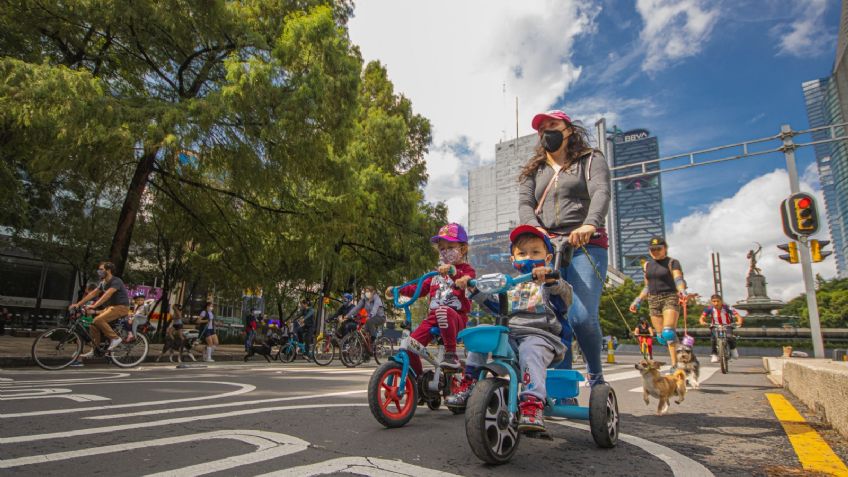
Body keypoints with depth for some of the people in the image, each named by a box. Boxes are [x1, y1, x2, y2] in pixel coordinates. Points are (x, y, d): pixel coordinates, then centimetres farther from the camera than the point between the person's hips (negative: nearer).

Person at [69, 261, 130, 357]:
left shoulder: (116, 281, -17)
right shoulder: (103, 283, 12)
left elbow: (107, 295, -30)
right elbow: (92, 293, 10)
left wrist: (94, 306, -39)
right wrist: (78, 304, 1)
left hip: (121, 307, -9)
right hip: (111, 306, 9)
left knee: (99, 320, -25)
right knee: (94, 323, -1)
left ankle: (115, 338, -12)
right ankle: (94, 350, 8)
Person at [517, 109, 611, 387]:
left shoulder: (591, 160, 14)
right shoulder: (533, 170, 22)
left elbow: (601, 192, -6)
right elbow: (525, 203, 5)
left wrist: (590, 224, -28)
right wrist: (535, 229, -18)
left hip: (585, 246, -3)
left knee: (582, 316, -17)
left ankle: (596, 375, 11)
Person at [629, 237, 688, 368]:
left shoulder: (672, 262, -1)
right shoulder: (647, 264, 14)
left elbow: (679, 279, -18)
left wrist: (682, 291, -38)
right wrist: (638, 301, 13)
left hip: (670, 298, -5)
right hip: (653, 301, 5)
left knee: (668, 333, -20)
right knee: (661, 337, 5)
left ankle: (675, 364, -10)